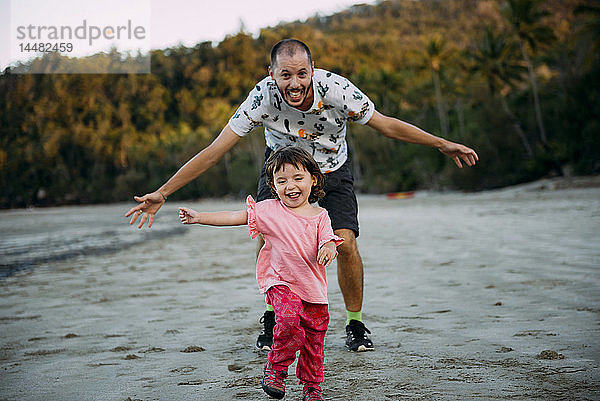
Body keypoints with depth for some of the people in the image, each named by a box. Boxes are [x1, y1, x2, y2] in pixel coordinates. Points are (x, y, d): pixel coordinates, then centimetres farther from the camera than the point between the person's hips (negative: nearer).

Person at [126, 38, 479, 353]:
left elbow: (384, 124, -16)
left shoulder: (336, 88, -32)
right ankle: (273, 318, 7)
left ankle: (355, 323, 8)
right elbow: (215, 151, -28)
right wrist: (162, 194, -31)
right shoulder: (263, 97, -31)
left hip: (332, 170, 0)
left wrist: (442, 144, -14)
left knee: (345, 243, -16)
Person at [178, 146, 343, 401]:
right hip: (281, 282, -3)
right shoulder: (269, 210, 0)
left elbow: (327, 241, -3)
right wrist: (199, 217, -8)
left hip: (314, 286, 3)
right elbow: (237, 217, -2)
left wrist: (328, 248, -29)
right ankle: (276, 367, -3)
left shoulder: (319, 216, 5)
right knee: (289, 319, -27)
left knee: (314, 335, 5)